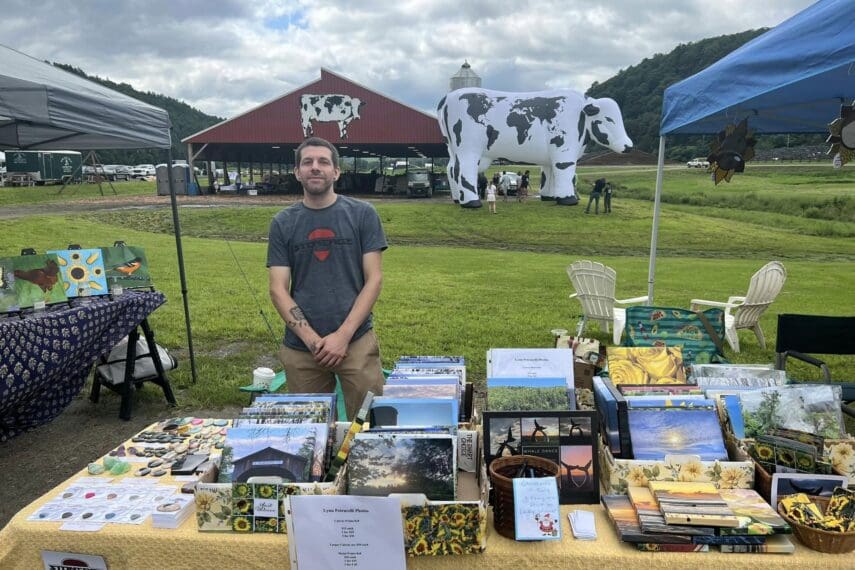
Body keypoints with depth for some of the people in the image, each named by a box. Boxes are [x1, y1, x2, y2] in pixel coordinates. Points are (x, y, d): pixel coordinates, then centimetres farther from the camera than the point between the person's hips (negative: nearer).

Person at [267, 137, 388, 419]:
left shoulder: (362, 214, 0)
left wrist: (343, 335, -11)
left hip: (356, 341, -1)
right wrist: (312, 339, -11)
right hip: (300, 346, 2)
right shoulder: (283, 223, 5)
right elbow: (278, 289, 1)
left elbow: (373, 279, -3)